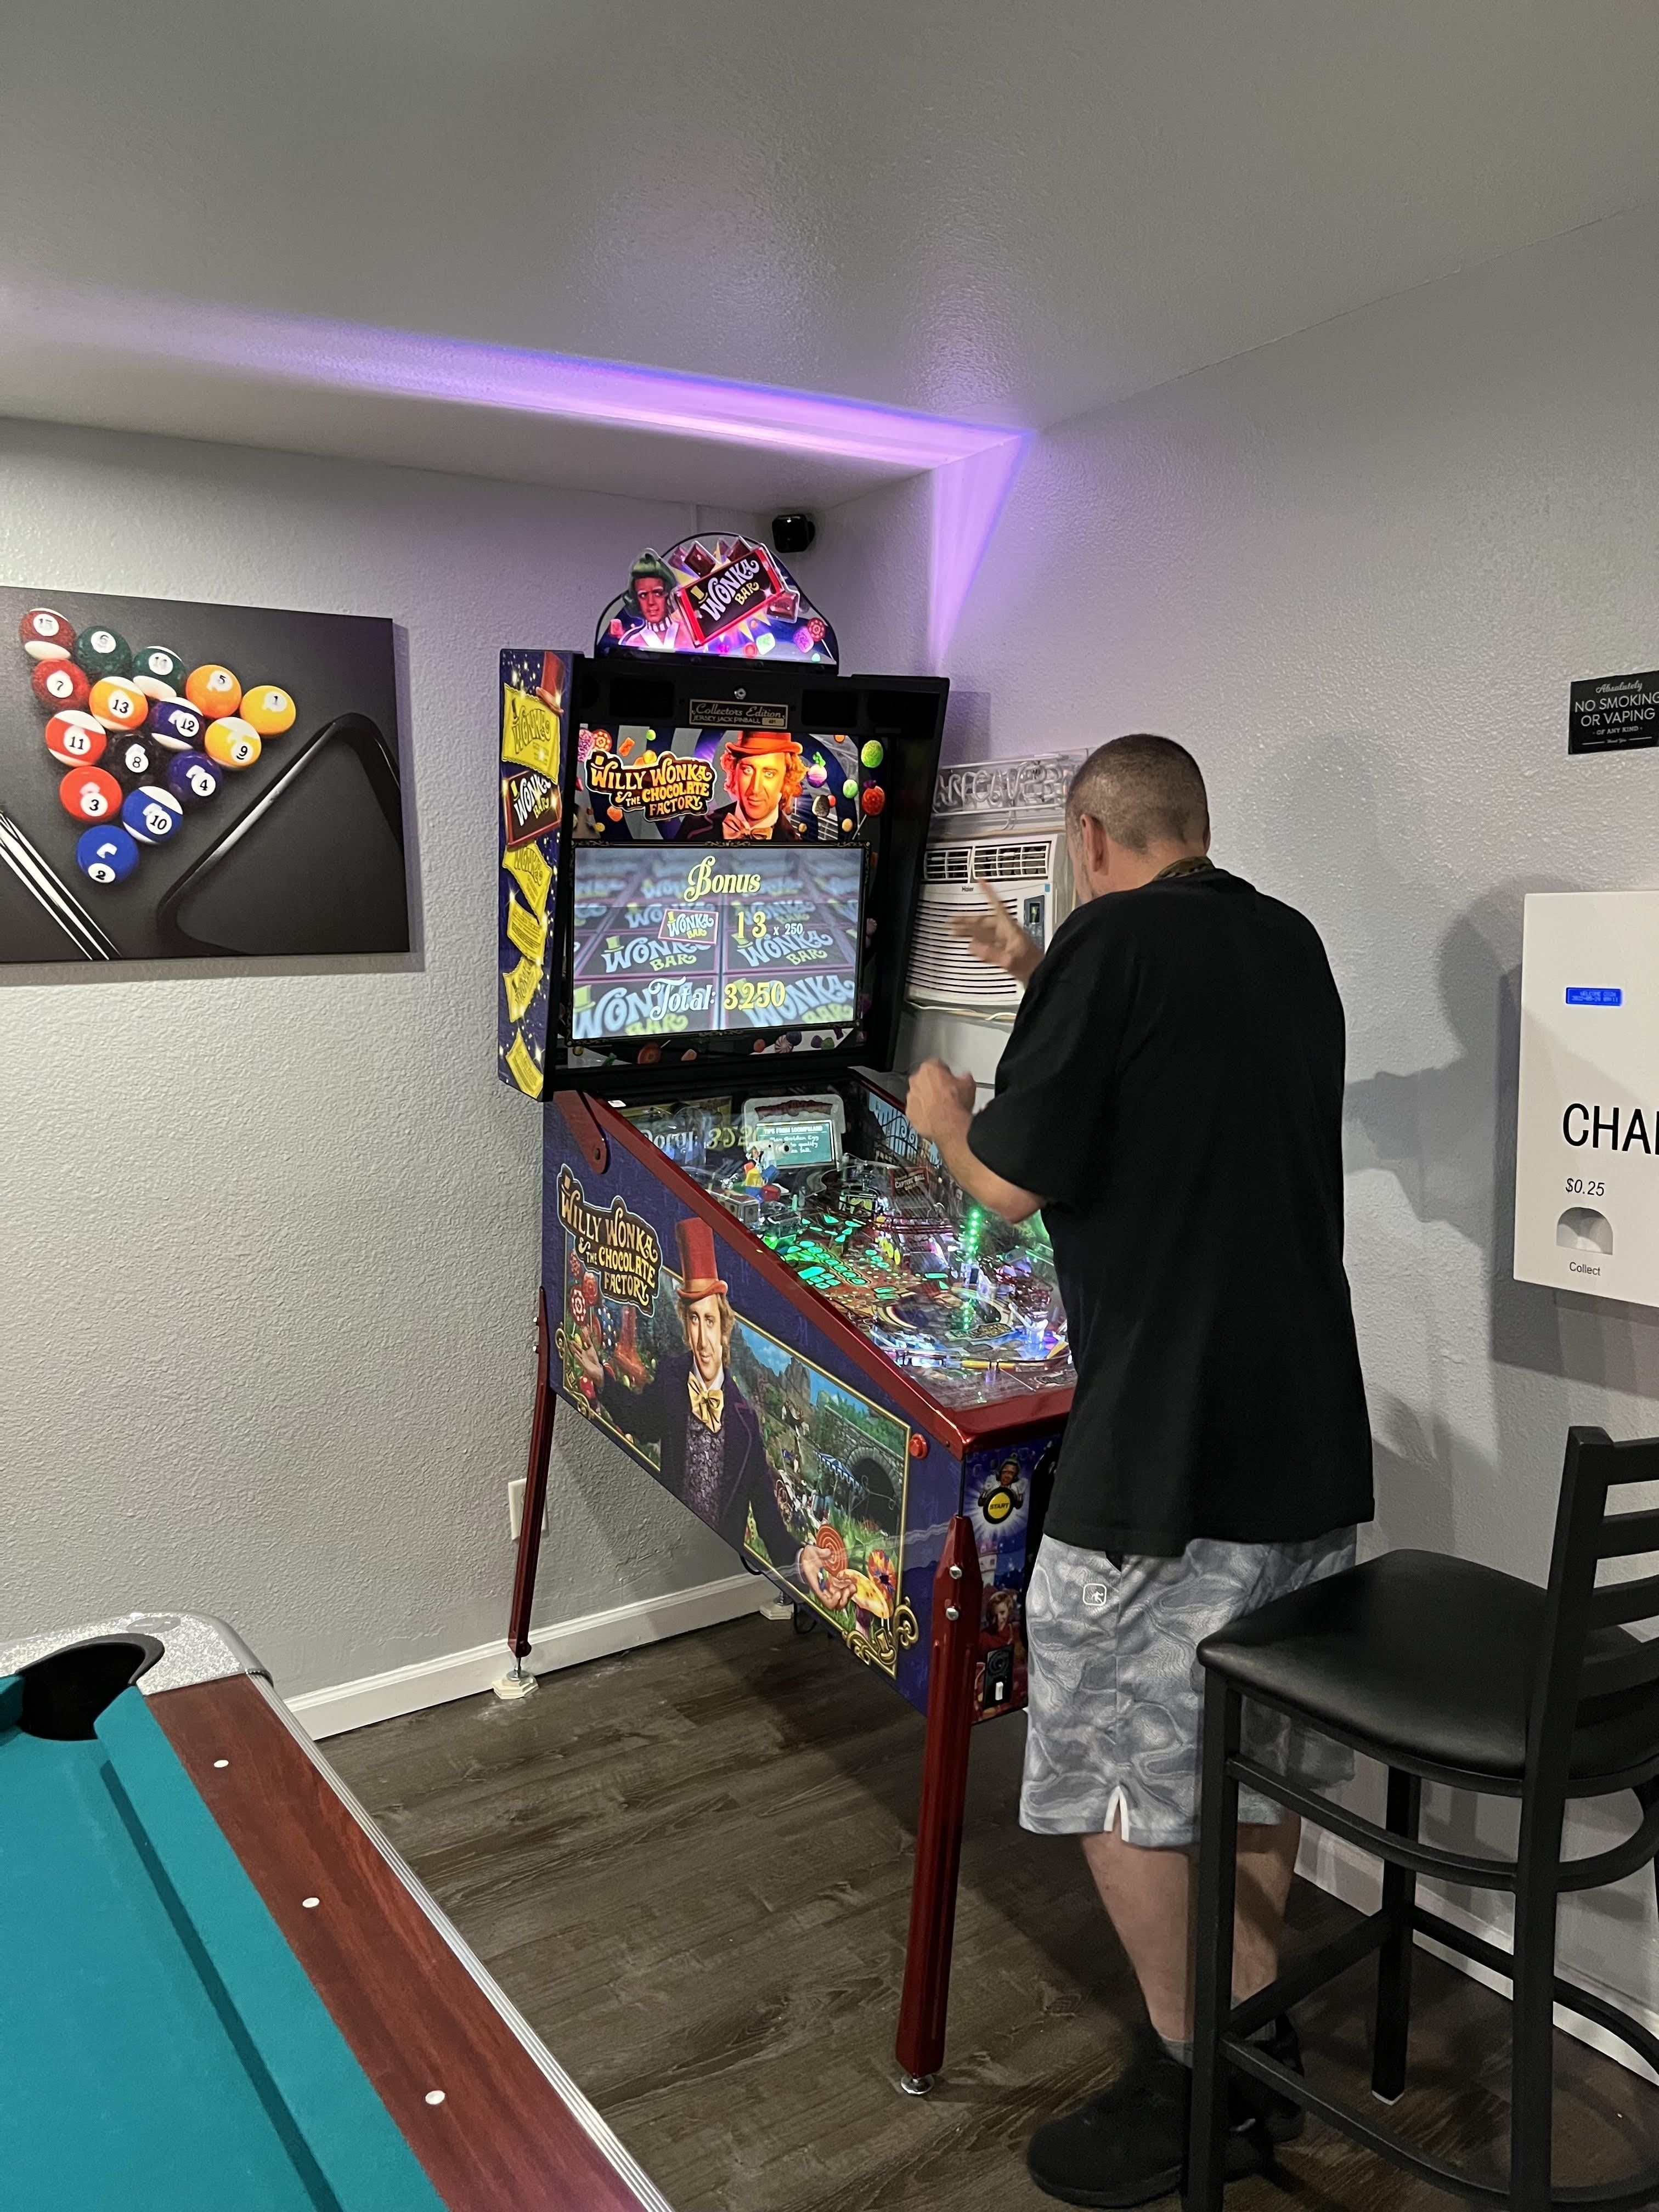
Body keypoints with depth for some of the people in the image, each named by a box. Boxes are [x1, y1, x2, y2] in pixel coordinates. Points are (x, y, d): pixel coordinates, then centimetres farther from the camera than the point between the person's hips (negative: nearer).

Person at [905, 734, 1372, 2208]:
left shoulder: (1116, 939, -13)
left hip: (1168, 1448, -8)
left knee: (1122, 1765, 8)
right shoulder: (1292, 948, 9)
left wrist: (946, 1115, 6)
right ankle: (1260, 2062, 33)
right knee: (1256, 1754, 20)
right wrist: (1046, 982, 32)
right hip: (1313, 1432, 8)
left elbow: (1014, 1184, -14)